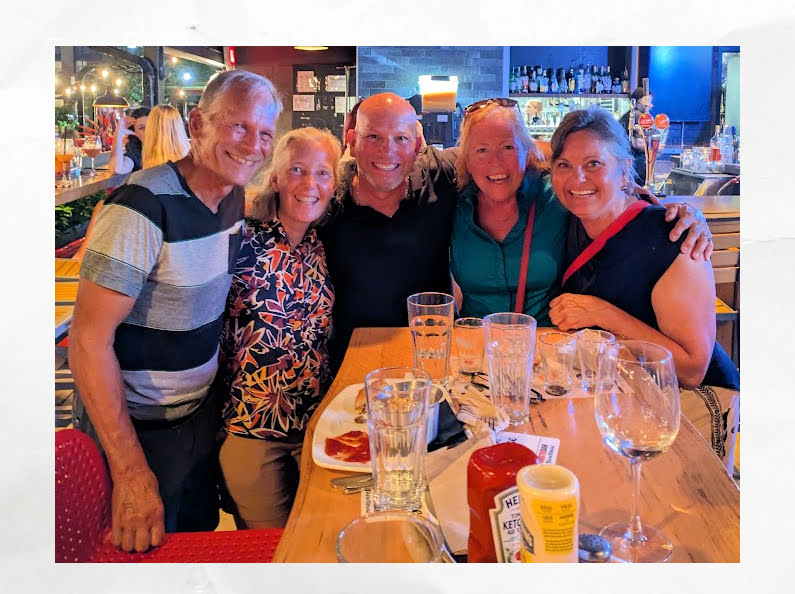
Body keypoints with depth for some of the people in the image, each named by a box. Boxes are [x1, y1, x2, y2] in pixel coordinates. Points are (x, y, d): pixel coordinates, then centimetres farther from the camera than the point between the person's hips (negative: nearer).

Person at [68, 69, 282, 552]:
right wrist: (132, 474, -28)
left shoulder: (233, 197, -2)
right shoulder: (144, 207, -26)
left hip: (201, 411, 7)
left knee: (202, 535, 23)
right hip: (136, 428, -7)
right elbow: (89, 340, -27)